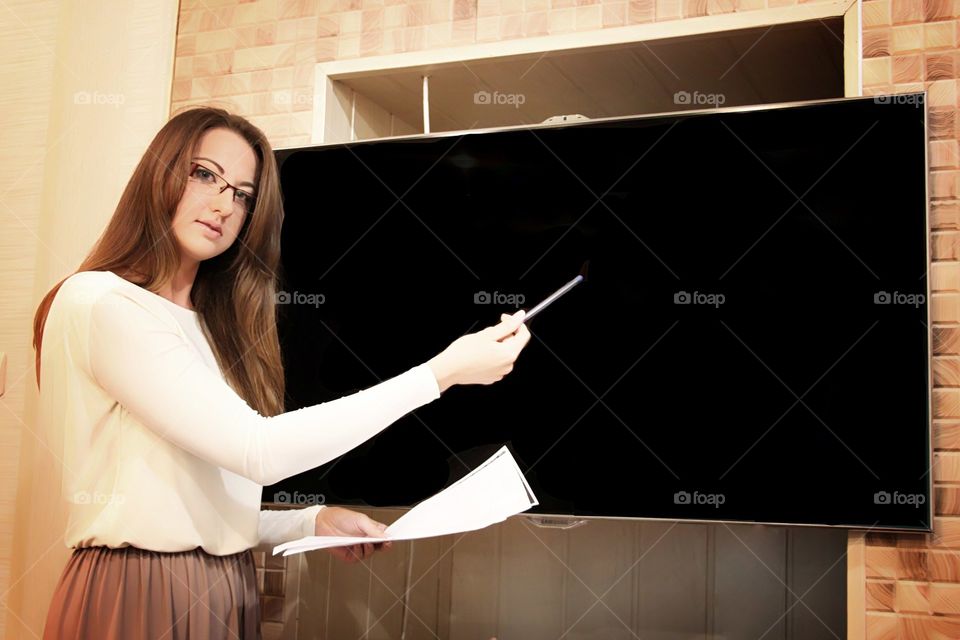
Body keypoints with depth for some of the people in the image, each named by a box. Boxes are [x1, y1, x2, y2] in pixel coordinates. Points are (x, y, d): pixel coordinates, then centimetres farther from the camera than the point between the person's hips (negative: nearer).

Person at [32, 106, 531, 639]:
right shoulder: (99, 303, -12)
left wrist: (313, 522, -2)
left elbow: (206, 511, 12)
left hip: (224, 595, 8)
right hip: (136, 595, -8)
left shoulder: (206, 326, 15)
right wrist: (442, 372, -22)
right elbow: (257, 450, -22)